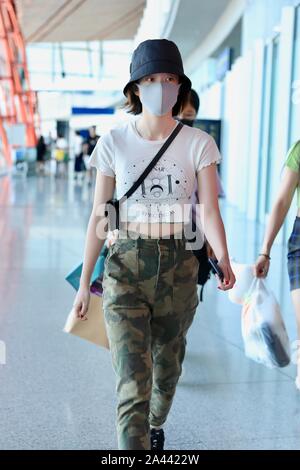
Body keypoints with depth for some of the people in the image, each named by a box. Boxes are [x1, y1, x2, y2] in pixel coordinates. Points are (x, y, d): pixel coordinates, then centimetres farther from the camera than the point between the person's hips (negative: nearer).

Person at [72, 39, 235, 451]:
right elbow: (99, 217, 1)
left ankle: (155, 427, 51)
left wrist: (223, 260, -31)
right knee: (133, 383, -9)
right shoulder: (113, 143, -4)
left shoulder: (198, 144, -4)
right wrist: (84, 282, 2)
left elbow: (210, 212, -11)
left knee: (167, 363, 21)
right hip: (125, 267, -1)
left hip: (179, 266, 2)